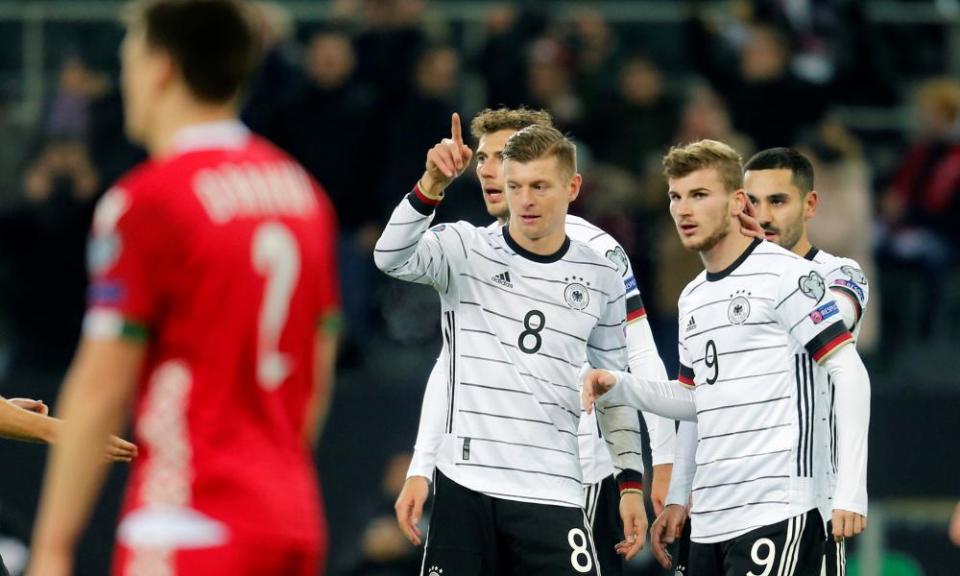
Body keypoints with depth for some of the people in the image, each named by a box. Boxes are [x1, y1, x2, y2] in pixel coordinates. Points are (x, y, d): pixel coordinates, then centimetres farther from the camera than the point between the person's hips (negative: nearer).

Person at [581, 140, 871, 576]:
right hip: (708, 520, 8)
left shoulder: (785, 274, -6)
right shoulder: (692, 299, 19)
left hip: (774, 513, -8)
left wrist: (850, 492, -16)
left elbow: (849, 374, -10)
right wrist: (620, 388, 10)